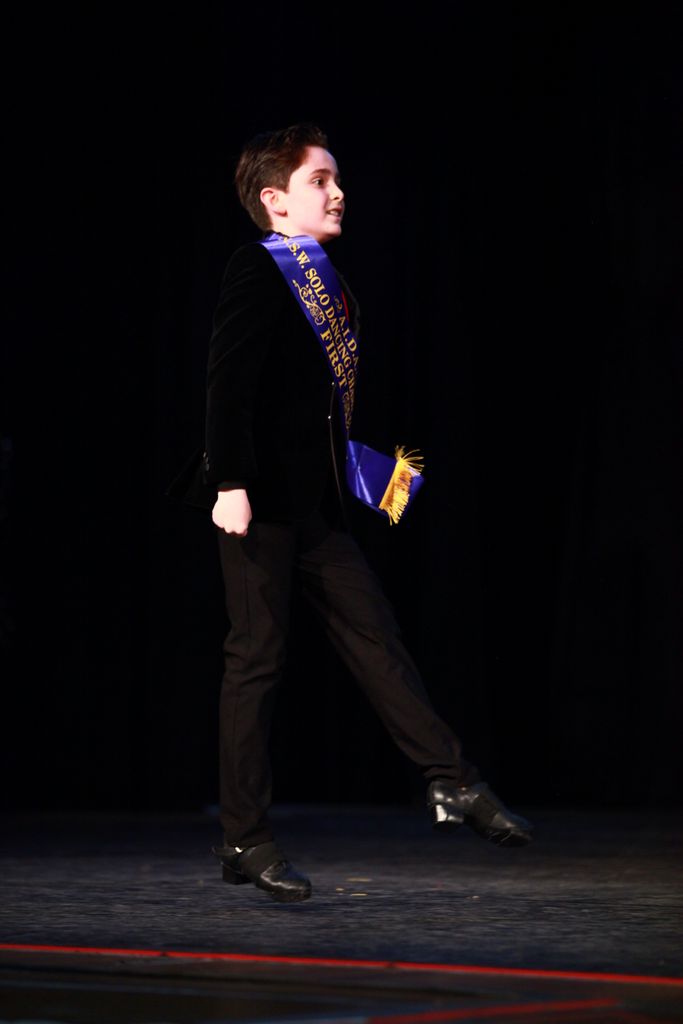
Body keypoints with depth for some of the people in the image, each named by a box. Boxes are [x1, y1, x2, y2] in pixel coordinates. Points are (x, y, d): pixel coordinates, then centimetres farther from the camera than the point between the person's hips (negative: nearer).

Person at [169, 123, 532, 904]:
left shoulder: (329, 285, 15)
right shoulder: (255, 270, -8)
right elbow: (228, 383, -15)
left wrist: (353, 469, 13)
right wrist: (230, 482, -21)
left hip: (316, 501, 8)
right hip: (260, 497, -7)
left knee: (375, 638, 7)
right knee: (258, 657, -2)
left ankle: (452, 783, 11)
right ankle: (244, 840, 5)